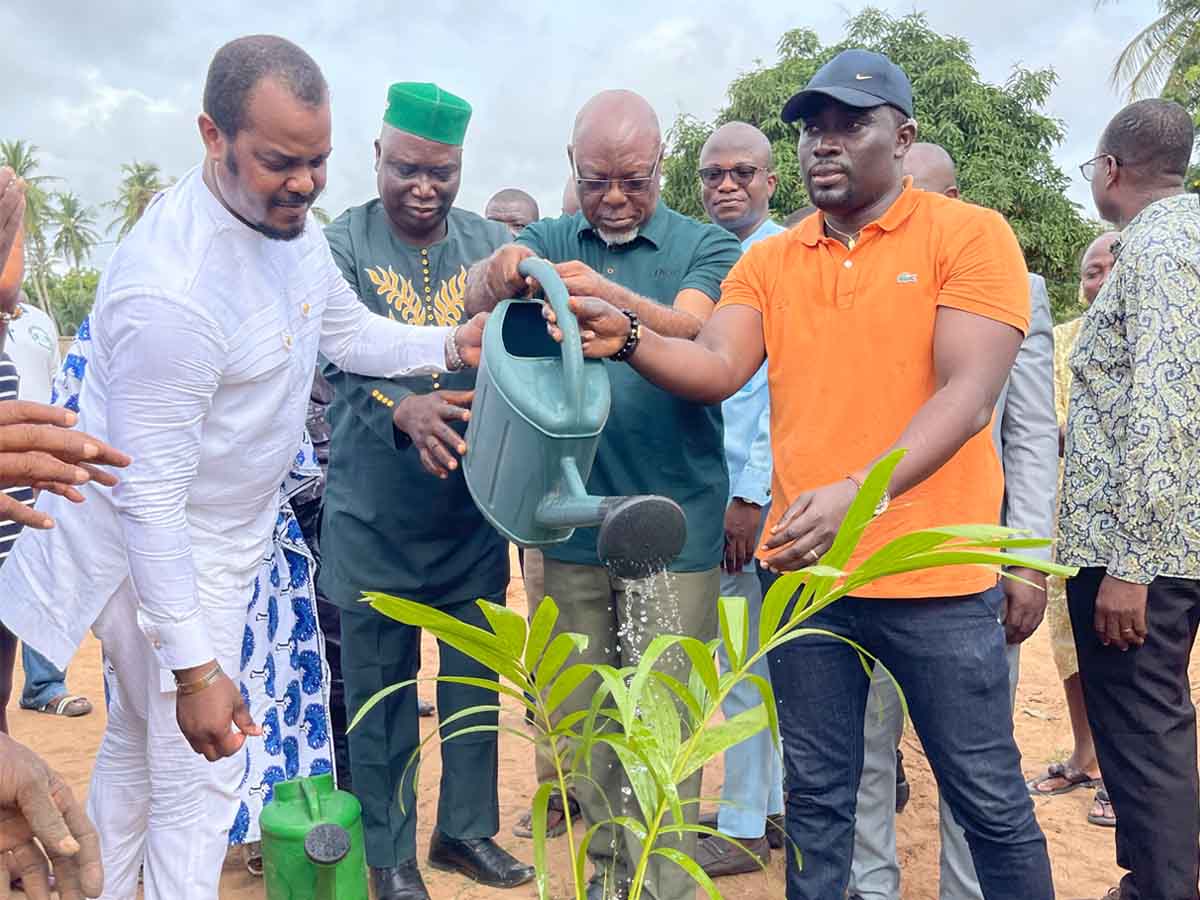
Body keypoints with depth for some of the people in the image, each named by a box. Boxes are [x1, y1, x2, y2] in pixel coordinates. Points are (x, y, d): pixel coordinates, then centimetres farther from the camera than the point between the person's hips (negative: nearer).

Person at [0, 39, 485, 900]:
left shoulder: (288, 220, -6)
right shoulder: (171, 287, -33)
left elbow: (350, 332, 10)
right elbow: (149, 496, -29)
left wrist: (453, 344, -9)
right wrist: (193, 666, -27)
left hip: (228, 533, 9)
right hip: (162, 555, -9)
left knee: (140, 737, 26)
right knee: (197, 771, 3)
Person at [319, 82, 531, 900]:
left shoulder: (493, 245, 3)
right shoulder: (341, 244, -5)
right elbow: (339, 358, -18)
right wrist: (403, 409, -38)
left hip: (475, 504, 3)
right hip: (375, 510, -2)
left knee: (475, 676, 14)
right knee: (381, 682, 9)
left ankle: (467, 828, 33)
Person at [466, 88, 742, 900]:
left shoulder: (706, 247, -1)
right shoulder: (554, 241, 8)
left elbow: (692, 330, -21)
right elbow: (477, 294, -12)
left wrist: (611, 296, -40)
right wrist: (499, 274, -36)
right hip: (572, 524, 4)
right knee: (582, 719, 14)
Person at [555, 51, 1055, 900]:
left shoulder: (970, 235, -5)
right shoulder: (768, 263, 9)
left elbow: (968, 395, -15)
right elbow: (717, 369, -3)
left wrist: (859, 492, -28)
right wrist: (628, 338, -22)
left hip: (934, 575, -3)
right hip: (804, 569, 4)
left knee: (988, 795, 10)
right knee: (817, 794, 15)